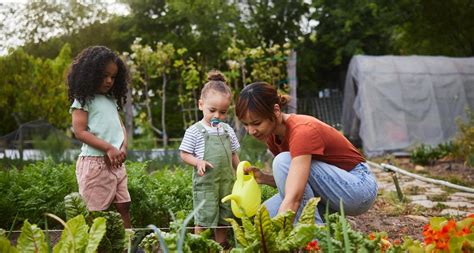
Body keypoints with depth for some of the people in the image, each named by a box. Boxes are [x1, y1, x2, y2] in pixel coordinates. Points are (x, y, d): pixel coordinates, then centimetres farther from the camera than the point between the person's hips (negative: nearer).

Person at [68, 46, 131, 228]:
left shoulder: (111, 100, 17)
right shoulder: (83, 99, -4)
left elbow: (120, 127, 18)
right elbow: (80, 132, -12)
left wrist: (123, 148, -3)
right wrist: (109, 148, -18)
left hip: (116, 163, 7)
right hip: (95, 163, -7)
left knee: (124, 207, 6)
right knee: (96, 213, -3)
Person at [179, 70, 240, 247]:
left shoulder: (228, 130, 7)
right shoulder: (194, 131, -7)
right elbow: (184, 154, -4)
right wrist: (198, 162, -20)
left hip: (227, 182, 5)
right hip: (205, 183, -5)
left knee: (224, 218, 13)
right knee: (203, 219, -1)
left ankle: (221, 247, 25)